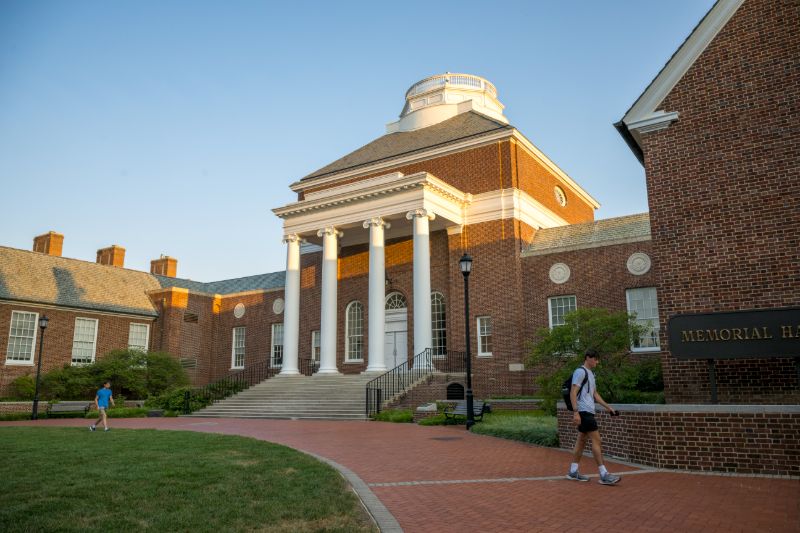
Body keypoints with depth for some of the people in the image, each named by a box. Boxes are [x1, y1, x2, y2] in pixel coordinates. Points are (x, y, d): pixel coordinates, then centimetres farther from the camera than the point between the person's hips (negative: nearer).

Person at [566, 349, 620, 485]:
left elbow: (595, 394, 27)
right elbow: (573, 393, -17)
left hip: (588, 412, 10)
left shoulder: (590, 373, 19)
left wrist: (608, 407, 22)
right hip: (584, 411, -10)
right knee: (596, 440, -10)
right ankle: (604, 475, -8)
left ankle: (573, 471, 15)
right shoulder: (580, 372, -11)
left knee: (582, 440, 10)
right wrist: (576, 412, -23)